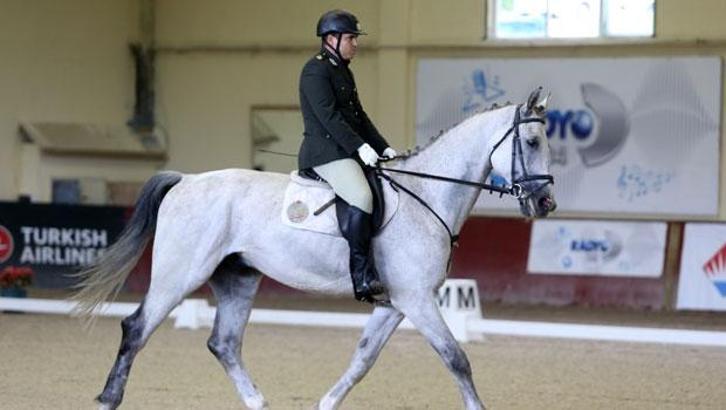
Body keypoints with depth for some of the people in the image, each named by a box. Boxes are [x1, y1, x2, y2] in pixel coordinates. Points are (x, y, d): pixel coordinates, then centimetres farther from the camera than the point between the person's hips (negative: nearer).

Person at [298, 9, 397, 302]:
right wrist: (360, 146, -24)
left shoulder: (342, 70, 22)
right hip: (326, 151, -11)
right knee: (361, 197, -30)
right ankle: (362, 277, -31)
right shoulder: (316, 70, -9)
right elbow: (329, 116, -18)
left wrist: (382, 147, 13)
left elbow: (358, 115, 23)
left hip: (349, 152, 11)